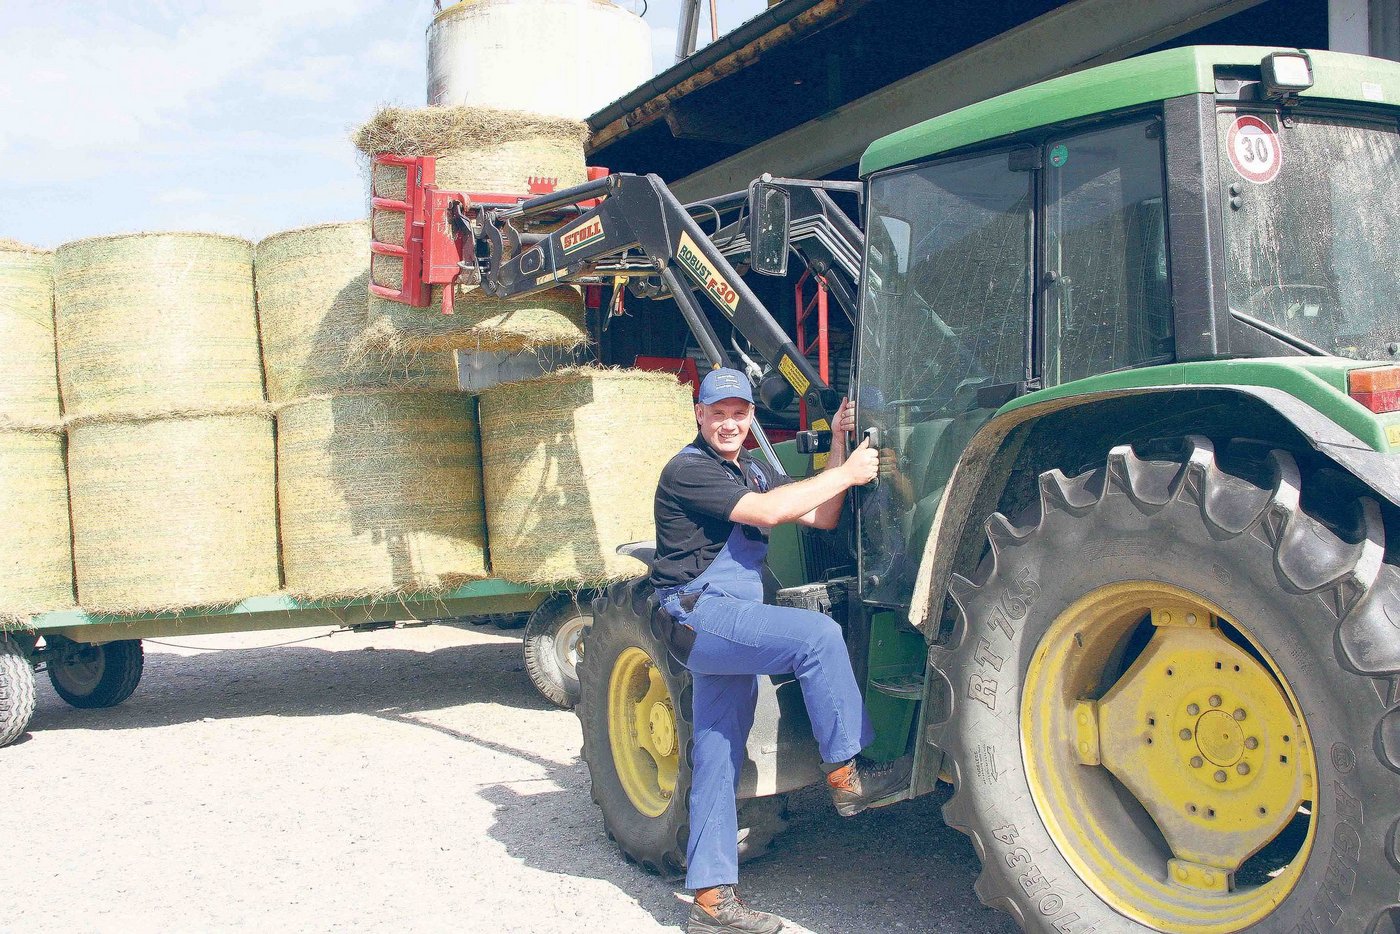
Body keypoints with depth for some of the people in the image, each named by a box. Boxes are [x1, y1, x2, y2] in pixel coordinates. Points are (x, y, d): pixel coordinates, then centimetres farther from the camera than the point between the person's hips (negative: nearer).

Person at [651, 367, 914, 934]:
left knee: (717, 757, 7)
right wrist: (847, 473, -16)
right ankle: (845, 775, -14)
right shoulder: (688, 470, -11)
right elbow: (767, 511, -22)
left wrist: (838, 449, 3)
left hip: (729, 624, 9)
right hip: (699, 616, -9)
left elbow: (821, 518, 11)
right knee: (817, 636, -24)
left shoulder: (752, 469, 17)